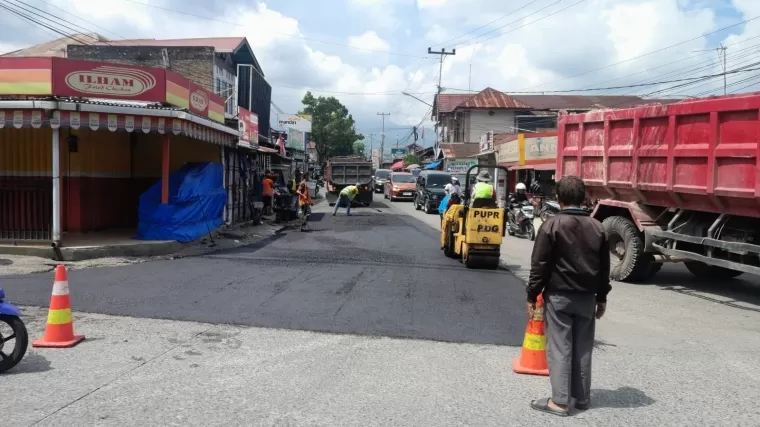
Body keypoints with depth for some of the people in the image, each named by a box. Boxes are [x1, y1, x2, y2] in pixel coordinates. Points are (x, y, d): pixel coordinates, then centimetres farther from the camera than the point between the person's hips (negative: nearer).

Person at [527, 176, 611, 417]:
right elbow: (604, 267, 10)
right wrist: (602, 298, 18)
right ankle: (582, 397, 21)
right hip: (587, 297, 5)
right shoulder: (597, 227, 5)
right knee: (583, 348, 12)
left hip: (558, 295, -4)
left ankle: (560, 401, 2)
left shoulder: (552, 225, -10)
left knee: (559, 348, 0)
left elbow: (539, 265, -11)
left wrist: (532, 296, -3)